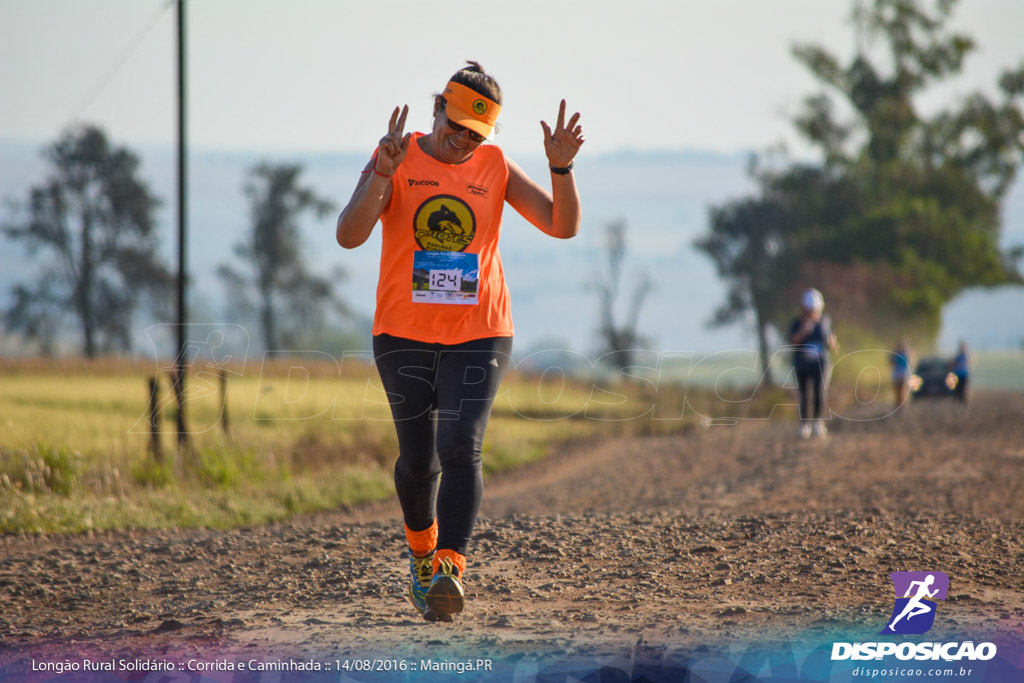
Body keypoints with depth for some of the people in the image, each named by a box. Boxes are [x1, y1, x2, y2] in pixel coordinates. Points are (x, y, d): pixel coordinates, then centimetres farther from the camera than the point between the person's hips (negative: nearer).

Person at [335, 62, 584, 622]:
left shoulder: (494, 166, 2)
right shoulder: (394, 161, -4)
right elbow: (349, 236, -18)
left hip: (478, 335, 0)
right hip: (403, 337, 0)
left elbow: (563, 226, -4)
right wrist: (382, 174, -33)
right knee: (417, 458, 8)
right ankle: (421, 550, 35)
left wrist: (561, 169, -21)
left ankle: (449, 569, -25)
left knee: (460, 450, -17)